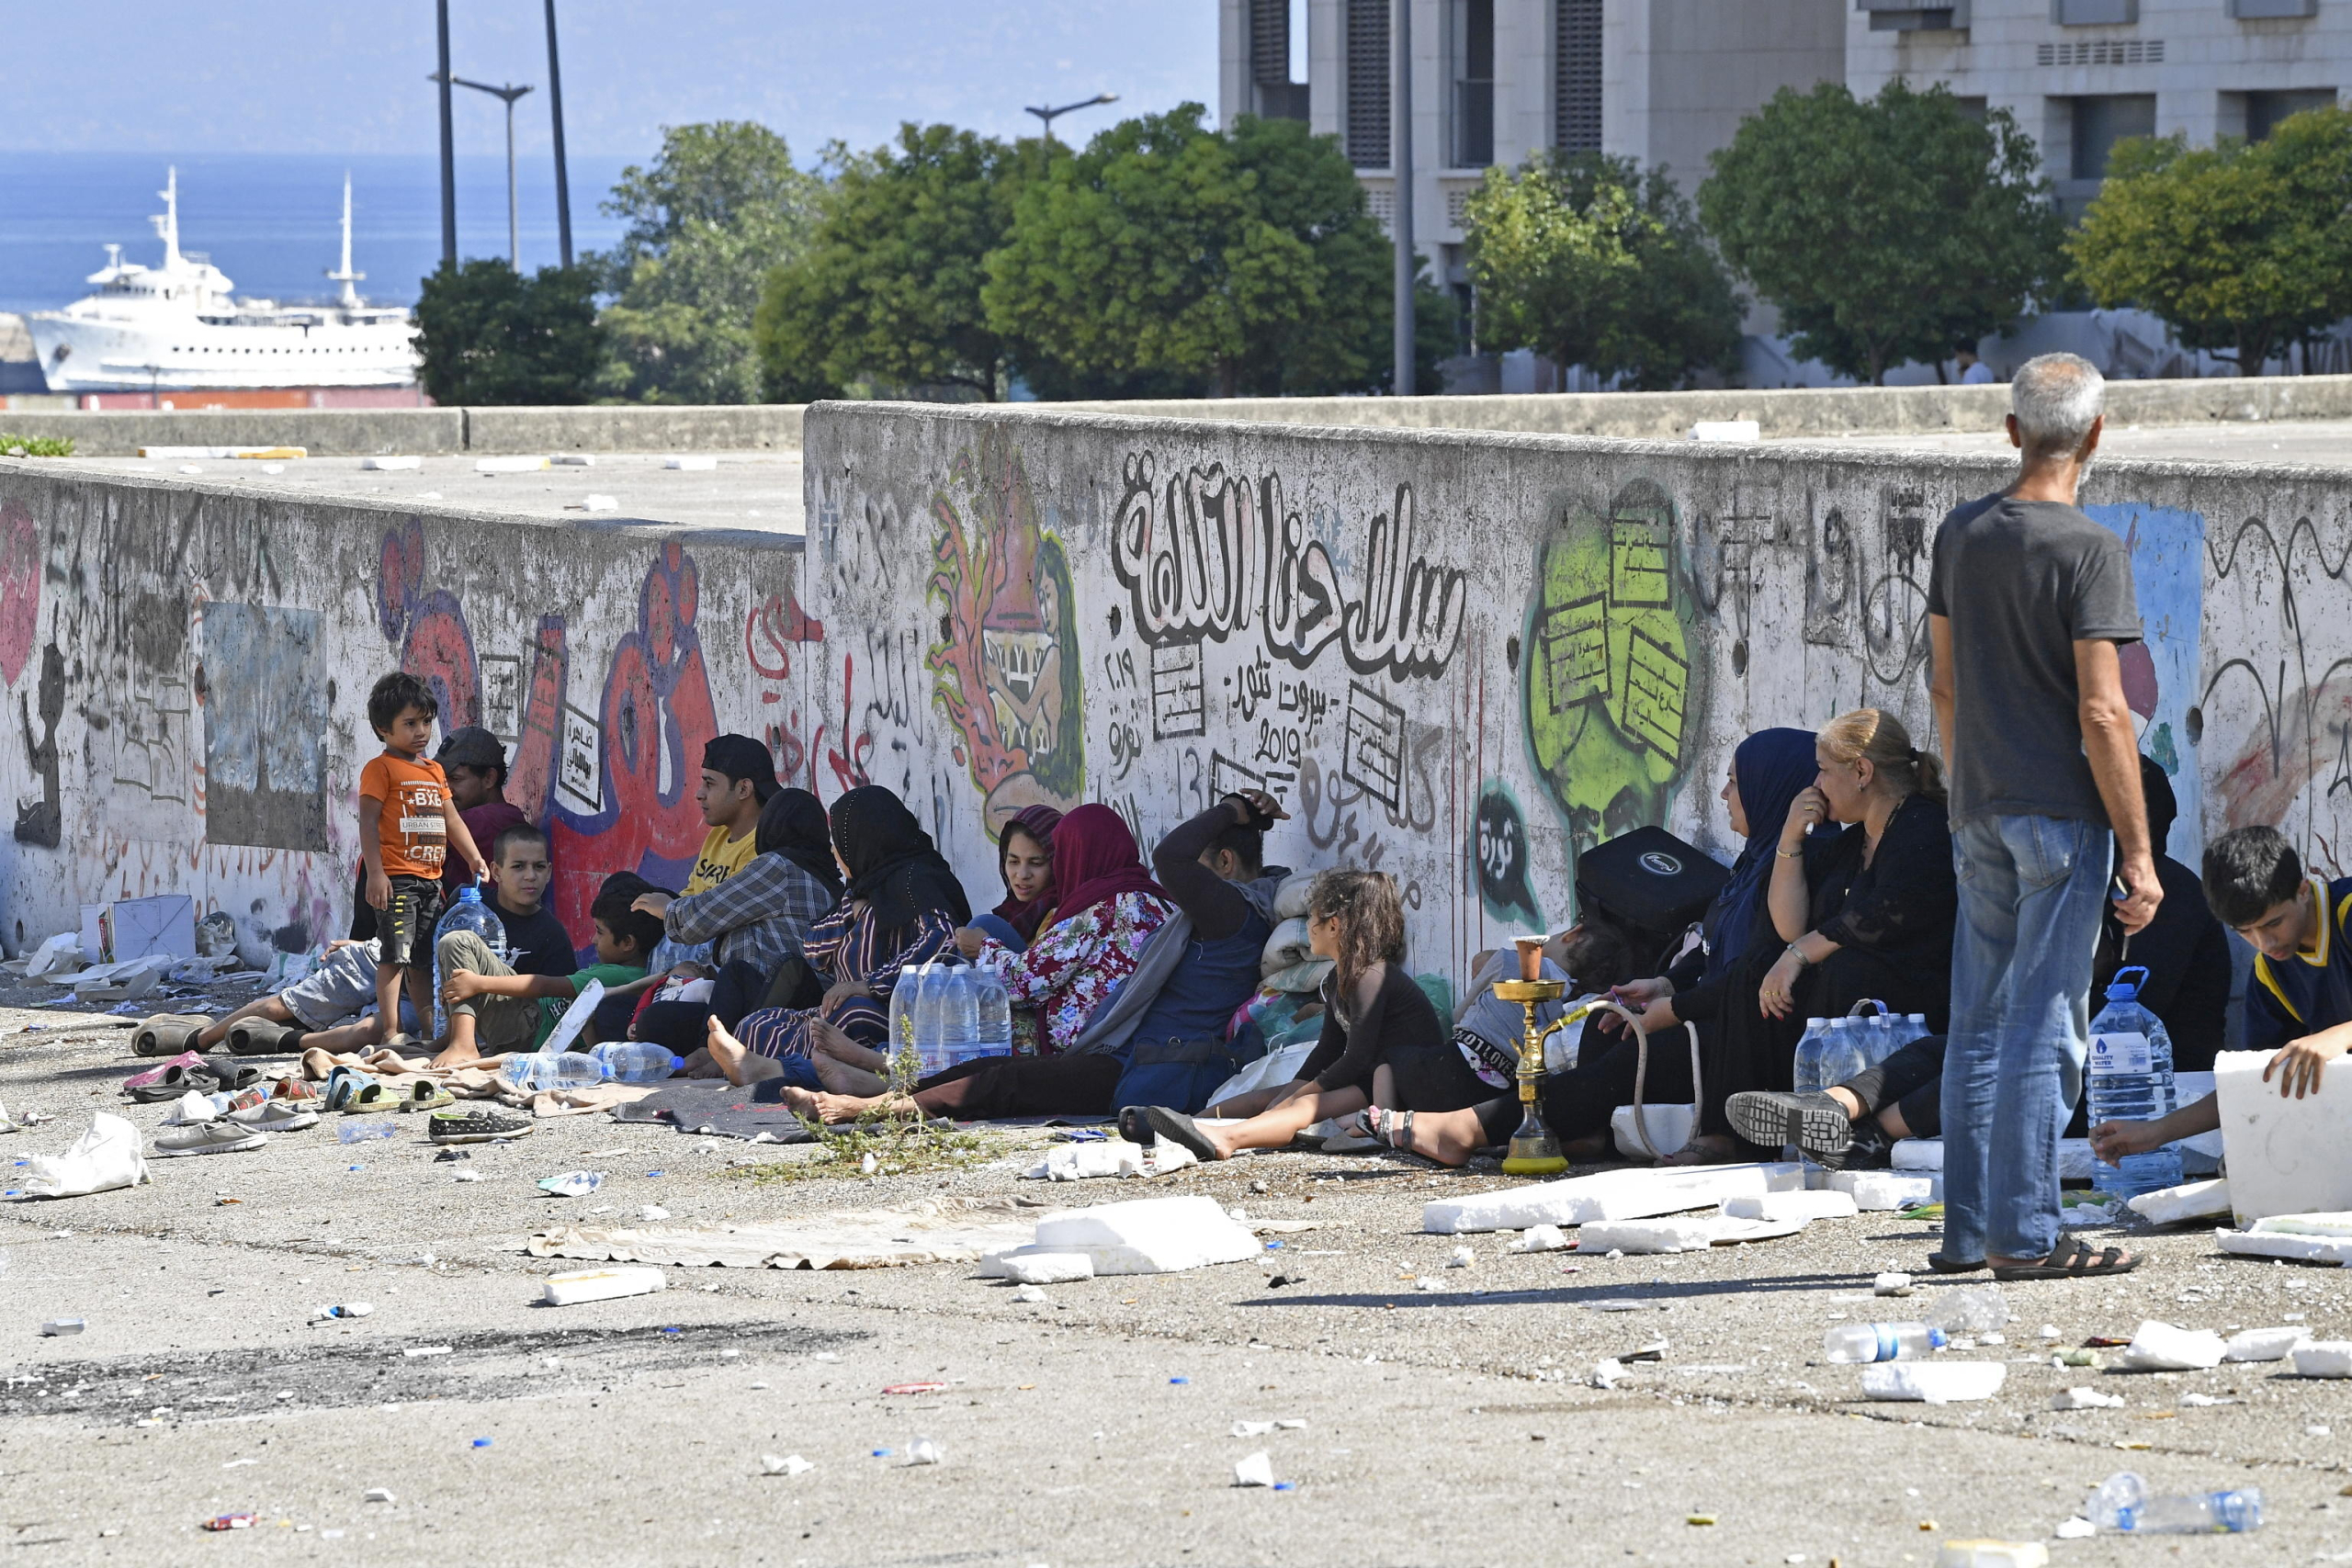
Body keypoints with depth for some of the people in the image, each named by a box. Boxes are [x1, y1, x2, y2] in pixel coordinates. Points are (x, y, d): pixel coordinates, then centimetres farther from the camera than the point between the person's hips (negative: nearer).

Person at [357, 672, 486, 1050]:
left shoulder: (434, 771, 19)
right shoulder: (380, 768, -5)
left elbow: (451, 820, 23)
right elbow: (368, 822, -12)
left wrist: (474, 858, 14)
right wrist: (375, 873, -20)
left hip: (431, 878, 8)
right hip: (397, 878, -8)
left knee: (424, 956, 13)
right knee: (395, 952, -12)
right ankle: (389, 1026, -14)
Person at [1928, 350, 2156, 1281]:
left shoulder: (1961, 535, 8)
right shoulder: (2089, 551, -12)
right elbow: (2102, 713, -16)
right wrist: (2139, 853, -12)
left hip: (1981, 815, 6)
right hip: (2065, 813, -6)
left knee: (1979, 1024, 11)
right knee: (2045, 1028, -4)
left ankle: (1968, 1230, 14)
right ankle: (2025, 1234, -4)